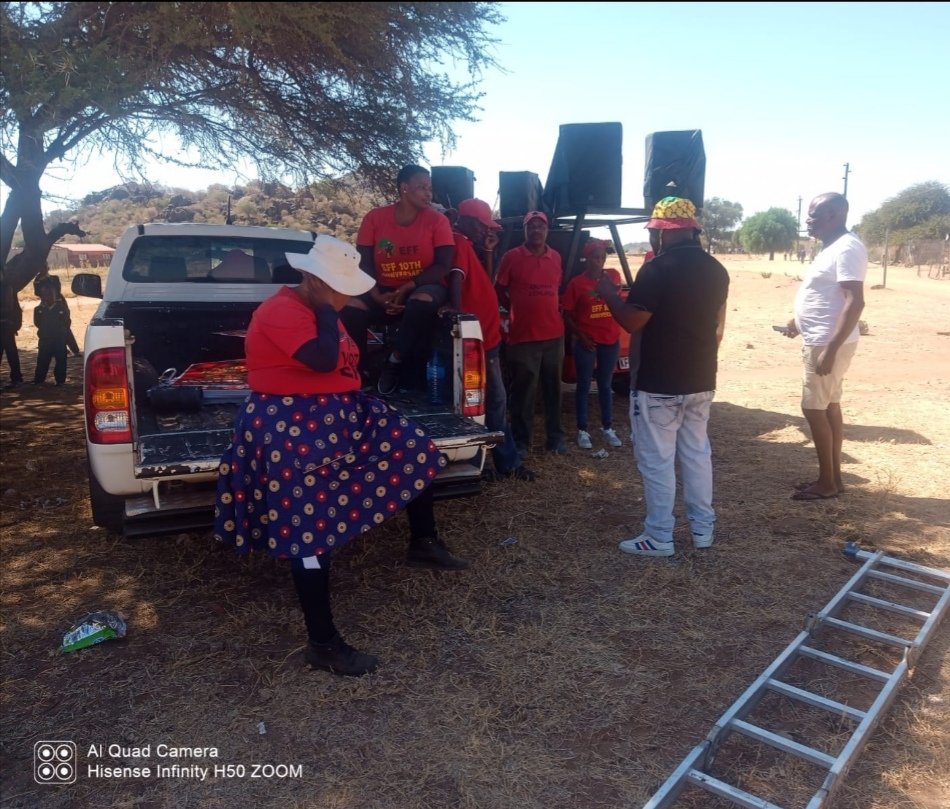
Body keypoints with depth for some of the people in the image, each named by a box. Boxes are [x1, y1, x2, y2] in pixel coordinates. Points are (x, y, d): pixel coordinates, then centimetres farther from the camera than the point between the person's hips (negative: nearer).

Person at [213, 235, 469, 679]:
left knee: (415, 449, 10)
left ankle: (423, 543, 26)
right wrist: (328, 310, -19)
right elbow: (324, 360, -31)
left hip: (334, 418, 10)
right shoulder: (281, 312, -18)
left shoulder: (319, 309, 13)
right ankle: (323, 645, 4)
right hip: (291, 433, -10)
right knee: (310, 534, -7)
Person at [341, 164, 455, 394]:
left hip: (423, 288, -1)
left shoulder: (437, 220, -4)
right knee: (350, 307, -27)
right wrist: (377, 295, -20)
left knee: (423, 301, -38)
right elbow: (364, 262, -2)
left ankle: (395, 362, -18)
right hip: (384, 291, 2)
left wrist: (407, 288, -21)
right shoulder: (375, 217, 0)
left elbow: (443, 266, -10)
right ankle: (359, 370, -7)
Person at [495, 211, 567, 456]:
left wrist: (556, 311, 10)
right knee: (523, 392, 1)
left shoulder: (556, 257, 10)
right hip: (523, 336, -4)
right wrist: (516, 311, 3)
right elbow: (498, 290, 4)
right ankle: (521, 441, 12)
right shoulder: (512, 256, -4)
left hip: (554, 335, 5)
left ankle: (555, 437, 22)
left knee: (553, 390, 12)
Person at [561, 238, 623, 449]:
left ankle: (607, 428, 24)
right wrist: (581, 336, -14)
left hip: (611, 340, 4)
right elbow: (566, 315, -5)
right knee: (584, 386, 5)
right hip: (586, 342, -4)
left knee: (606, 385, 14)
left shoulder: (613, 276, 4)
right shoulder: (577, 283, -7)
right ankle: (582, 431, 12)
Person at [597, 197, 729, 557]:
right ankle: (703, 528, 26)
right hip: (700, 381, 8)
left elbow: (632, 321, -16)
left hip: (659, 383, -7)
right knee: (697, 453, 17)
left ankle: (659, 537, 9)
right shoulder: (716, 269, 8)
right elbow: (718, 325, 16)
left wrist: (607, 292, 0)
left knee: (657, 459, 2)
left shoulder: (657, 268, -16)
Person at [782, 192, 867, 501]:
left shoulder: (847, 248, -19)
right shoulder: (832, 247, 12)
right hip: (821, 340, 10)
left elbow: (854, 302, -27)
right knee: (829, 406, 13)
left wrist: (831, 349, -29)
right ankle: (833, 477, 23)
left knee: (814, 408, -4)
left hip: (829, 343, -10)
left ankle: (826, 483, 6)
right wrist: (800, 320, 23)